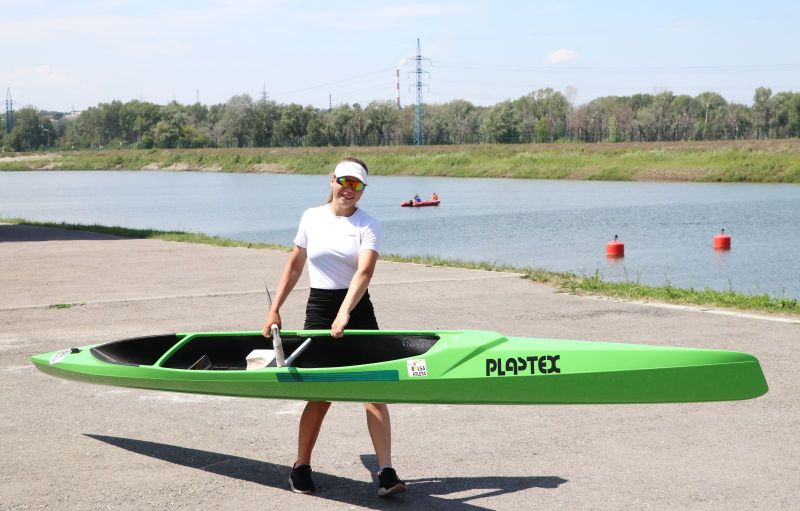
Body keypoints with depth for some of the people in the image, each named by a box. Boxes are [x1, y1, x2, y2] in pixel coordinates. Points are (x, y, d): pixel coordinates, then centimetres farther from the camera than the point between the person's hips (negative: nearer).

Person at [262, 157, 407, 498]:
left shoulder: (368, 225, -3)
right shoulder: (311, 218, 5)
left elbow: (364, 272, -18)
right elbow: (294, 266, 13)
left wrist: (344, 314, -31)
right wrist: (274, 309, 10)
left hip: (358, 310, -1)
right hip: (319, 308, 1)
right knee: (320, 394, 0)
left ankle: (386, 472, -6)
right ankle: (301, 467, 16)